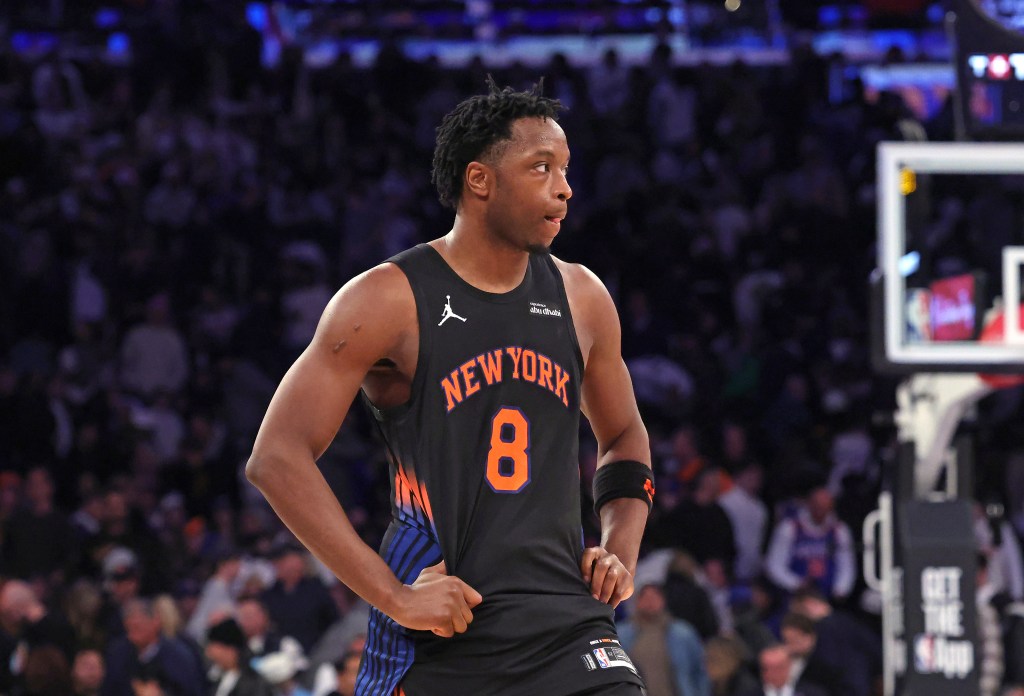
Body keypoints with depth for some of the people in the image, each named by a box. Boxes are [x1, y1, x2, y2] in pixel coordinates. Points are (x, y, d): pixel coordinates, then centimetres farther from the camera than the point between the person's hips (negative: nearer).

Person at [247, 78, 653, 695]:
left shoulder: (581, 299, 9)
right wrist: (393, 595, -16)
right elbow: (277, 459, -11)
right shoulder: (389, 301, -7)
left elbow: (624, 439, 26)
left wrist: (621, 552, 7)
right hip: (436, 643, -4)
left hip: (567, 631, 4)